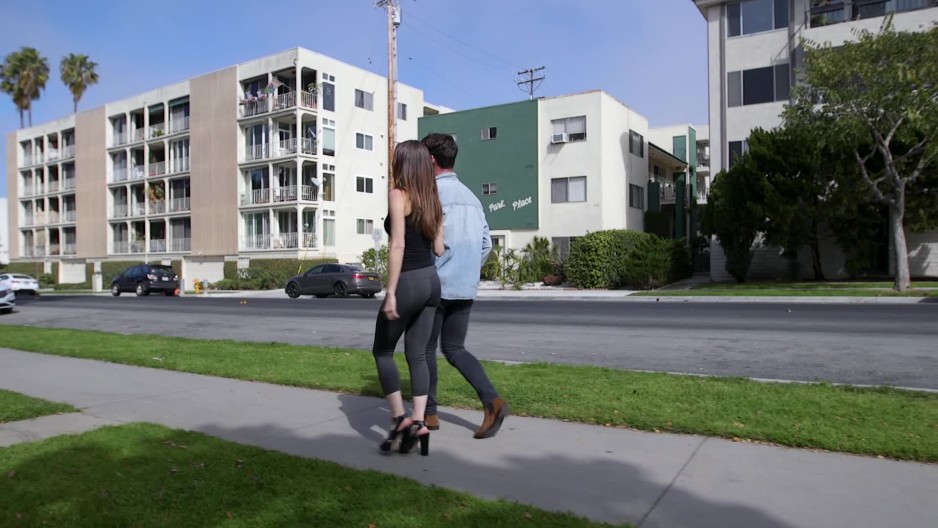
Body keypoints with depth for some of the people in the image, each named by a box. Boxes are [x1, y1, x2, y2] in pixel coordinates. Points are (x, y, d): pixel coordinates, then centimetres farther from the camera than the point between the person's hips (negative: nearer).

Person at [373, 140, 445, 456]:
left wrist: (390, 292, -19)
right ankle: (418, 422, 9)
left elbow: (398, 245, -19)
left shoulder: (398, 195, -11)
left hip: (408, 283, -7)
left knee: (382, 351, 10)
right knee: (417, 355, 11)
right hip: (431, 281, 7)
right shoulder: (432, 200, 10)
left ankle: (400, 418, 7)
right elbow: (439, 248, 10)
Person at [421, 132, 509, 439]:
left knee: (426, 350, 9)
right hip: (466, 288, 7)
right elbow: (485, 244, 13)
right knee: (455, 349, 13)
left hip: (436, 286, -7)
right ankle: (492, 401, -2)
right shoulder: (471, 196, 13)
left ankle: (429, 414, 18)